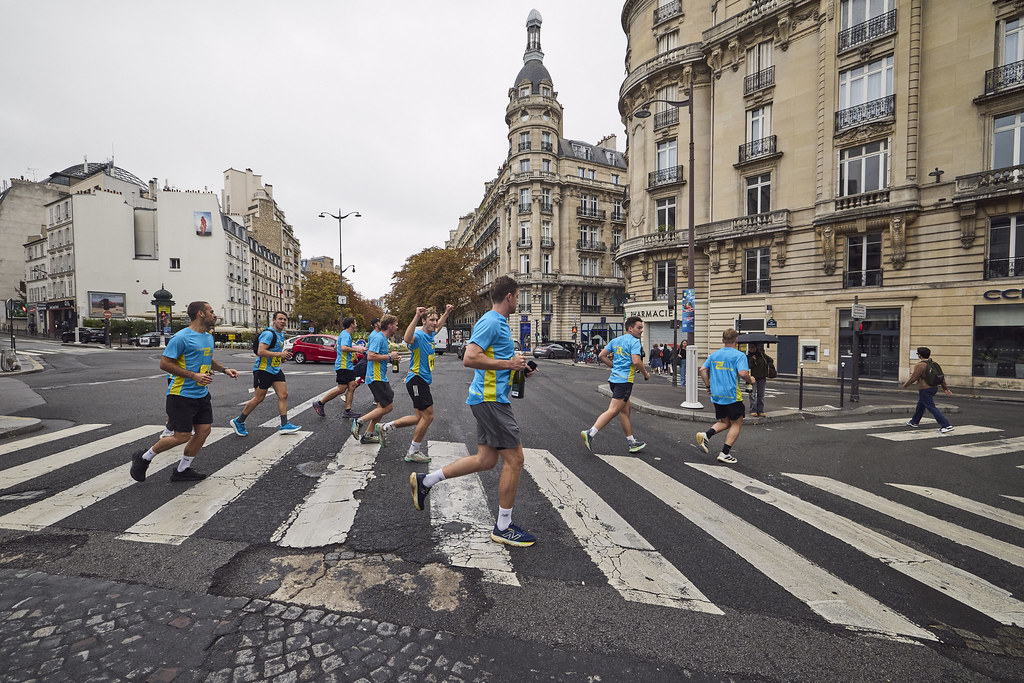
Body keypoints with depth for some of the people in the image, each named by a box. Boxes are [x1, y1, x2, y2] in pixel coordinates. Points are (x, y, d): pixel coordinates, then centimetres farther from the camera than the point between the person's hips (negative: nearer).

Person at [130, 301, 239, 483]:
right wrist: (194, 376, -21)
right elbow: (165, 364, -15)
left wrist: (224, 369, 11)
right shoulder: (182, 337, -15)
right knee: (183, 436, -4)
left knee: (204, 430, 5)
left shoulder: (209, 337, 12)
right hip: (182, 394, -8)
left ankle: (182, 470, 21)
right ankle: (143, 458, 22)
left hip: (202, 394, 8)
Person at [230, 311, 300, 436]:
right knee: (258, 398, -1)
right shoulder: (269, 333, -16)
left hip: (275, 369, 9)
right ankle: (238, 422, 18)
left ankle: (284, 425, 3)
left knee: (283, 395, 0)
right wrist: (280, 354, -24)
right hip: (263, 370, -9)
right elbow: (260, 352, -25)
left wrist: (284, 356, 9)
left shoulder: (281, 334, 15)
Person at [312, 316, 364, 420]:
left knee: (352, 386, 4)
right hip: (343, 366, -11)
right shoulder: (345, 335, -12)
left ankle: (347, 411, 5)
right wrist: (356, 349, -19)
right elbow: (343, 348, -29)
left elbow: (335, 347, 30)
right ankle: (319, 403, 2)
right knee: (341, 389, -9)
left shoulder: (346, 334, 20)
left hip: (348, 365, 11)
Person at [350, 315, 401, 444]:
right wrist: (389, 356, -17)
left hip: (380, 377, 11)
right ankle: (359, 421, -4)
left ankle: (368, 435, 19)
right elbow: (370, 356, -24)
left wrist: (392, 358, 11)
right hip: (376, 378, -11)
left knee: (382, 406, 13)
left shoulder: (383, 338, 17)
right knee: (388, 407, -10)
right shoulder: (379, 337, -15)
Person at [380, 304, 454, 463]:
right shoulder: (419, 335, -15)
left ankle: (386, 427, 21)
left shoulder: (430, 335, 12)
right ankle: (413, 452, 5)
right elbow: (408, 339, -41)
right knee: (428, 416, -7)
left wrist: (447, 313, 34)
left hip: (423, 381, 10)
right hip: (416, 380, -10)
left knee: (420, 417, 11)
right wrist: (416, 316, -44)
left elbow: (438, 327, 37)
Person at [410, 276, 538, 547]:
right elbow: (470, 358, -24)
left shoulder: (499, 323, 19)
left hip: (487, 399, 10)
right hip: (491, 399, -10)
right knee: (514, 459, -2)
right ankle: (503, 528, 12)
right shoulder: (490, 322, -14)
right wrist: (508, 363, -18)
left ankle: (425, 481, 22)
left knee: (486, 459, 13)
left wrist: (517, 367, 16)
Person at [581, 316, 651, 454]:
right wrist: (646, 374, -3)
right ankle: (590, 434, -15)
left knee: (625, 410, 14)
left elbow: (601, 356, 13)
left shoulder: (615, 340, 15)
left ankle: (632, 443, 22)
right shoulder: (634, 341, -7)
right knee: (613, 410, -10)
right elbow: (636, 361, -20)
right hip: (624, 380, -9)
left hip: (614, 379, 9)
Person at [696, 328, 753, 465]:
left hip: (716, 396, 6)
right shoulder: (739, 355, -10)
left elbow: (703, 369, 8)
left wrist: (708, 385, 16)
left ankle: (706, 435, -5)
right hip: (732, 396, -6)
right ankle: (725, 454, 5)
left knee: (725, 422, 20)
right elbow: (743, 373, -20)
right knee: (736, 424, 9)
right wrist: (750, 380, 0)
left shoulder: (714, 354, 8)